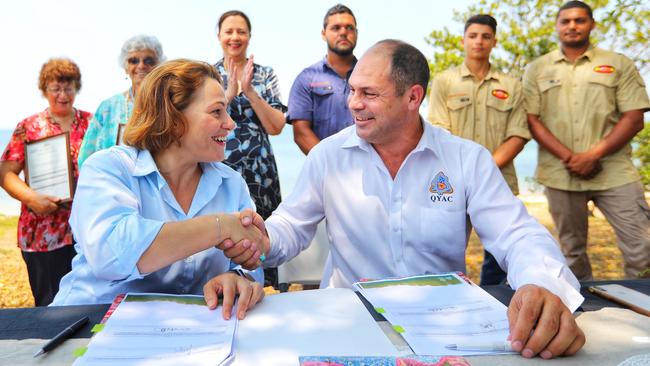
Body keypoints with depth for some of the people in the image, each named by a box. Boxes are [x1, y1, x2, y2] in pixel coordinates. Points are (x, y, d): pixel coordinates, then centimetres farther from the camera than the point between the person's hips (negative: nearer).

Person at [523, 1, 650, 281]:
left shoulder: (619, 64, 9)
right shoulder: (537, 70, 9)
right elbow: (532, 121, 0)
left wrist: (593, 155, -13)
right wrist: (569, 158, -11)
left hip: (614, 172, 0)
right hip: (560, 175, 1)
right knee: (572, 251, 11)